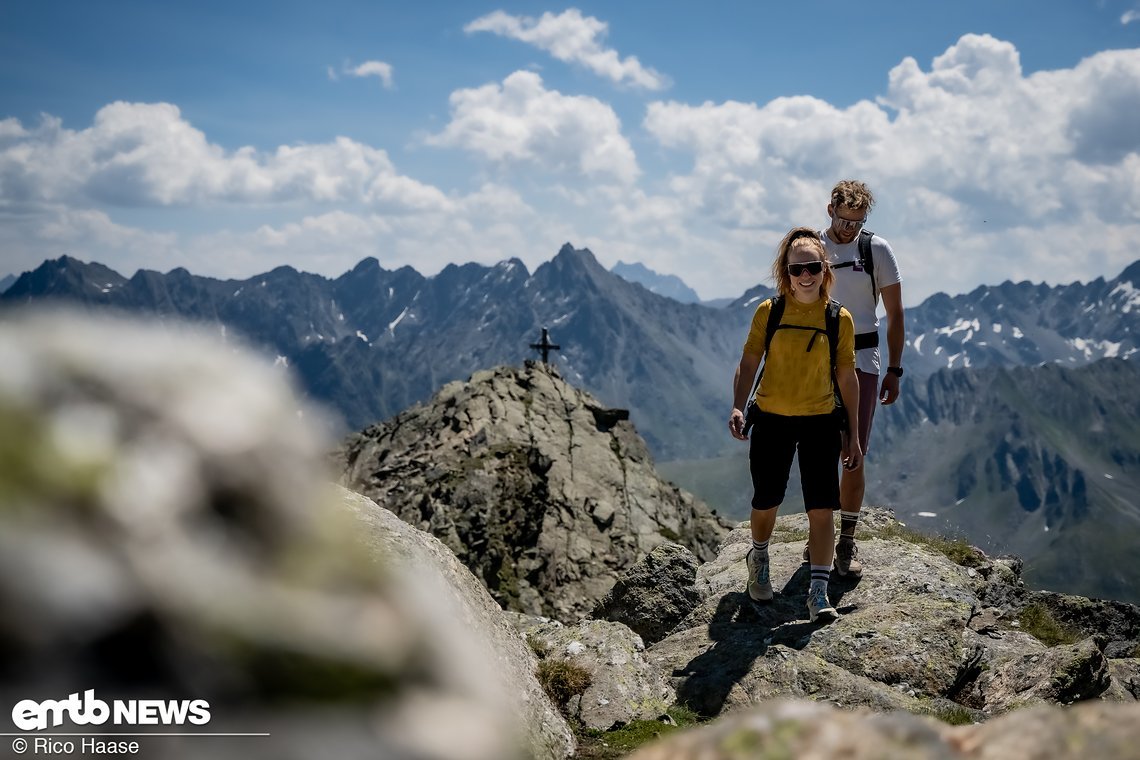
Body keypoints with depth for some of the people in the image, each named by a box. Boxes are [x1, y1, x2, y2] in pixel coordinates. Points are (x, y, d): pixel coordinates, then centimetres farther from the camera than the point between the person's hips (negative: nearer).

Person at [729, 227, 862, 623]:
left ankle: (818, 591, 3)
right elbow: (748, 362, -1)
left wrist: (852, 434, 3)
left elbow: (846, 377, 1)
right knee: (766, 501, 12)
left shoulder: (840, 319, -5)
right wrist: (737, 407, -17)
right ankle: (758, 559, 43)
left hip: (821, 423, 0)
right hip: (771, 420, 0)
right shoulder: (768, 312, -5)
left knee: (822, 506, -4)